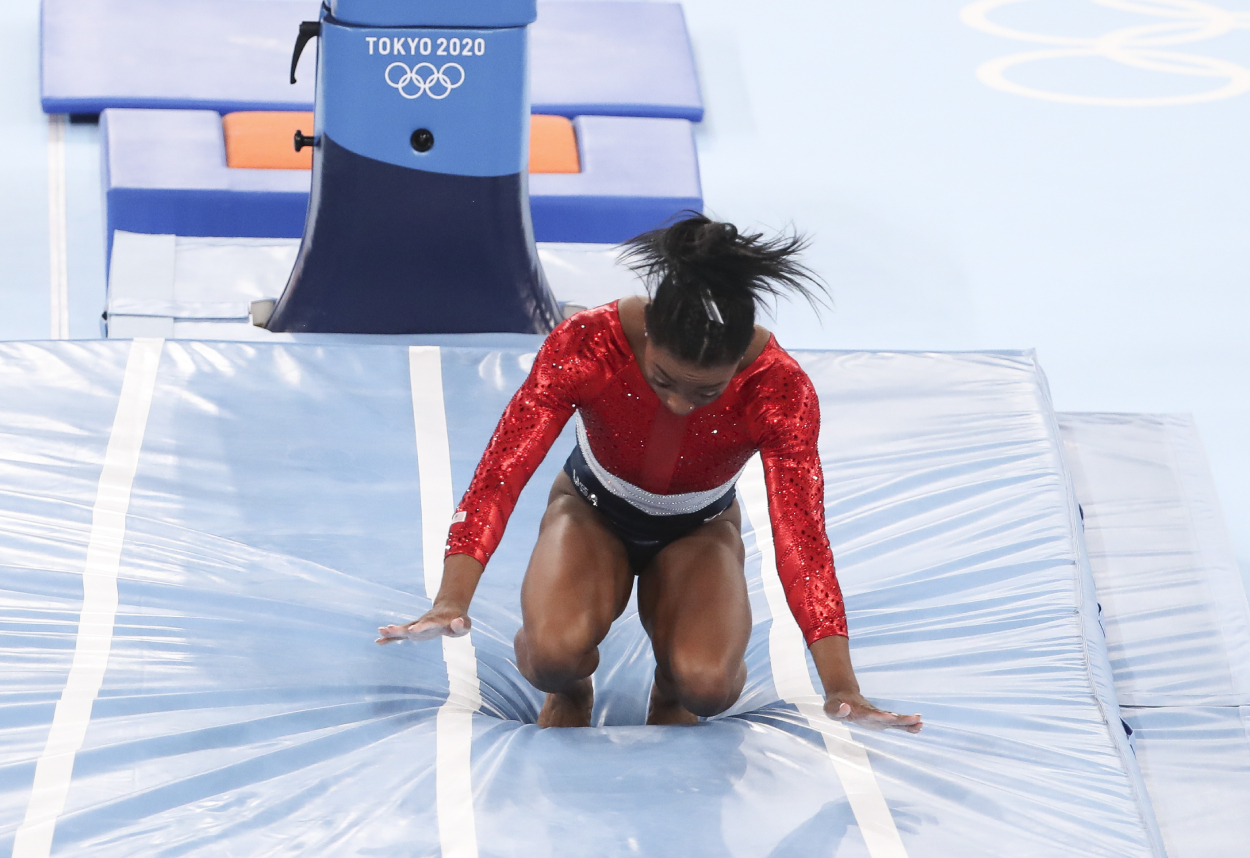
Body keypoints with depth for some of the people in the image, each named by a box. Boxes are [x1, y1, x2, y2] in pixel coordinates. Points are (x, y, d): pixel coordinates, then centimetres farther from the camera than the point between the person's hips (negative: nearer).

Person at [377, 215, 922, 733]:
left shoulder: (780, 391, -30)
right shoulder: (585, 345, -32)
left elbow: (802, 538, -27)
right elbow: (502, 471, -30)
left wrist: (841, 690, -31)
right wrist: (451, 602, -40)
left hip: (698, 530, 1)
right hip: (593, 511, 0)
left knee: (706, 681, -30)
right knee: (556, 648, -33)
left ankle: (672, 700, 9)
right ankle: (568, 693, 5)